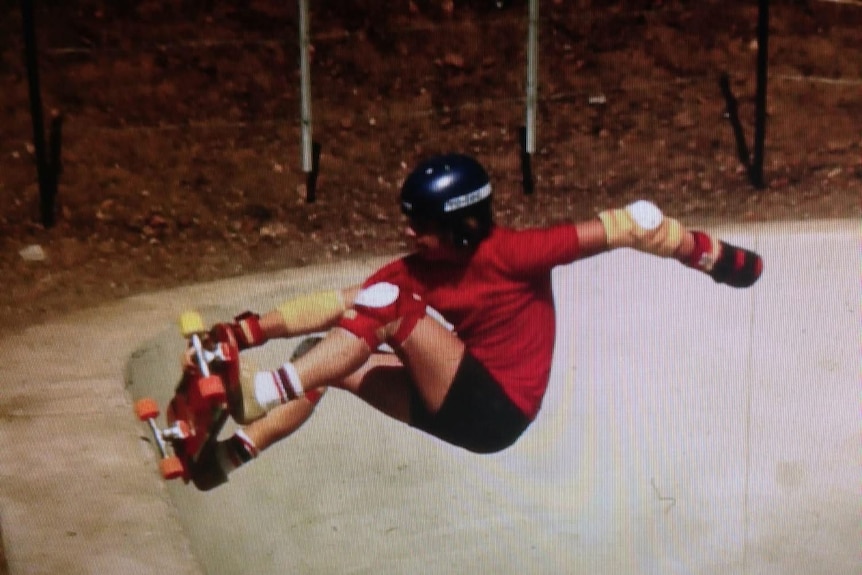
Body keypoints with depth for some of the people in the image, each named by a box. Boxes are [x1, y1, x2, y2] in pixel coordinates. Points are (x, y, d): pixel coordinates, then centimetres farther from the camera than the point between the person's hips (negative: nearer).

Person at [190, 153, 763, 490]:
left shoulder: (510, 253, -17)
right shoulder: (416, 269, 1)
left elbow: (620, 226, -19)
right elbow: (336, 303, -3)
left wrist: (709, 252, -19)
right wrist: (249, 330, -11)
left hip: (496, 412, -8)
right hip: (454, 402, 8)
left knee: (389, 303, -24)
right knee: (331, 360, -2)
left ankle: (255, 395, -31)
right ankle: (225, 456, -7)